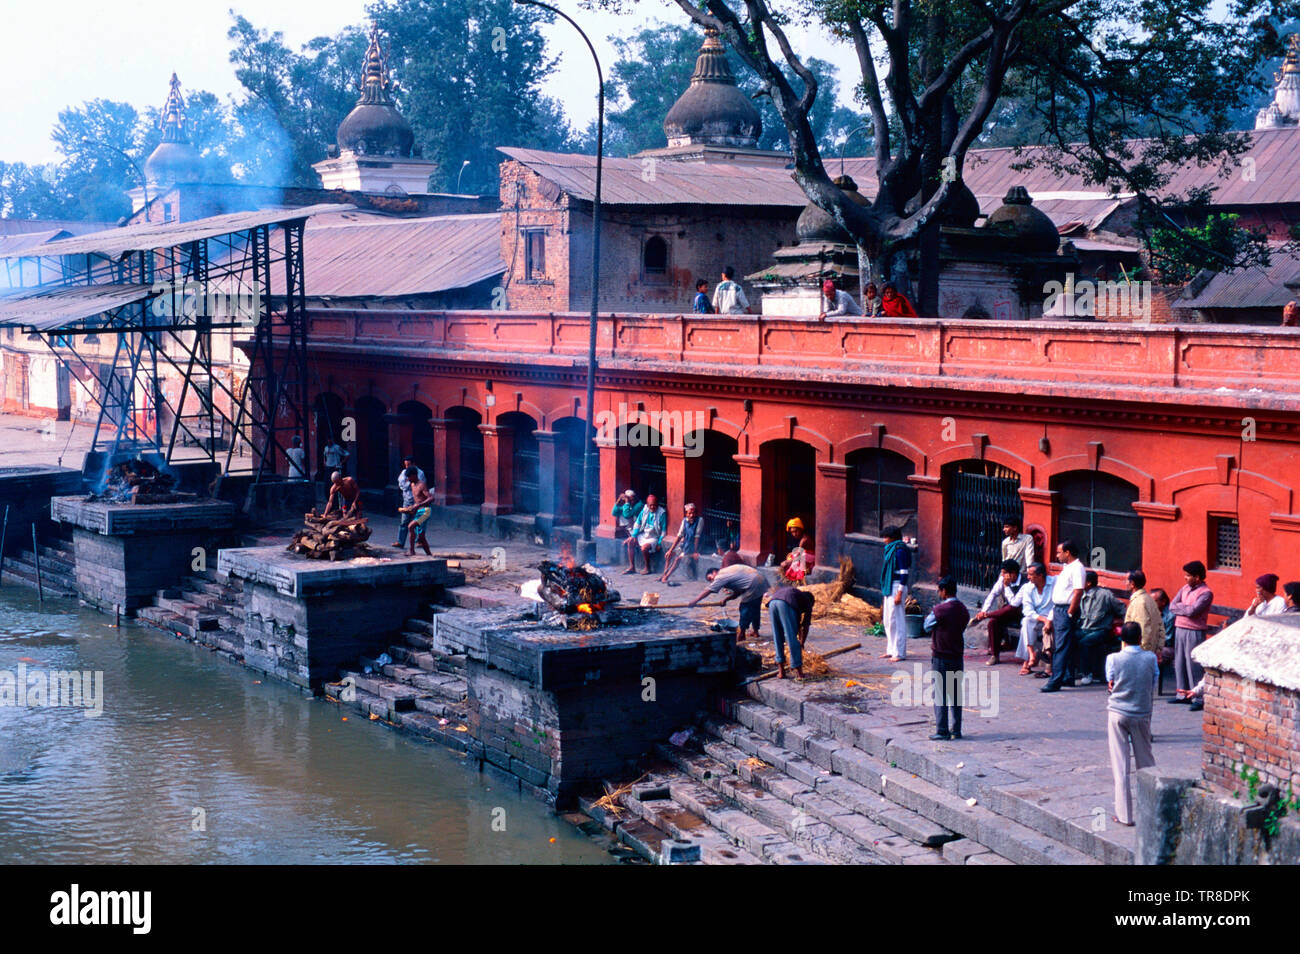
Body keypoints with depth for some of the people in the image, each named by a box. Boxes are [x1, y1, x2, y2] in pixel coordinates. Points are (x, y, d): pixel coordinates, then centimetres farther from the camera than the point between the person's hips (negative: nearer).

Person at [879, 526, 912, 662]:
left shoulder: (900, 551, -14)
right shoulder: (890, 550, 15)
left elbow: (904, 573, -18)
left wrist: (899, 593, -22)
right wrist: (885, 590, 22)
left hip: (897, 587, -10)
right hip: (889, 588, 10)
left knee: (896, 620, -8)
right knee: (887, 620, 14)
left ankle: (900, 653, -5)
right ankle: (891, 650, 22)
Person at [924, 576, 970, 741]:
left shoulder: (940, 609, -16)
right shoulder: (963, 610, 3)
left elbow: (927, 626, -5)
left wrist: (930, 615, 13)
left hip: (940, 657, -6)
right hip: (958, 656, 6)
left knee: (940, 694, 0)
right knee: (956, 693, 12)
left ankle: (942, 731, -1)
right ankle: (957, 730, 15)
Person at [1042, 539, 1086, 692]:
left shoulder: (1076, 568, -14)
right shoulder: (1066, 567, 17)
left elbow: (1078, 592, -21)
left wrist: (1070, 613, -20)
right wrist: (1053, 615, 18)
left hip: (1067, 611, -10)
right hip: (1058, 609, 10)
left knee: (1062, 647, -10)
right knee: (1064, 646, 14)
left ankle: (1055, 682, -12)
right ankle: (1068, 678, 22)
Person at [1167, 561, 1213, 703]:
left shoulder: (1205, 593, -11)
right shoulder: (1185, 588, 12)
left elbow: (1192, 611, -21)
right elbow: (1172, 606, 6)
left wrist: (1180, 607, -5)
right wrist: (1186, 608, -9)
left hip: (1194, 632, -7)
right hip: (1179, 629, 7)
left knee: (1194, 665, -5)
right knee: (1179, 663, 12)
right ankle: (1182, 694, 21)